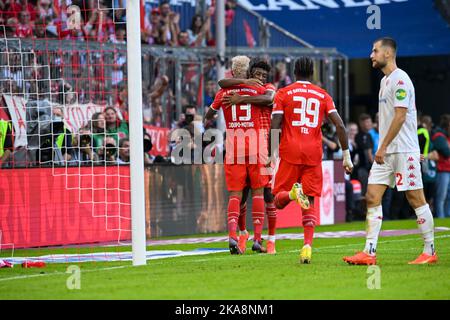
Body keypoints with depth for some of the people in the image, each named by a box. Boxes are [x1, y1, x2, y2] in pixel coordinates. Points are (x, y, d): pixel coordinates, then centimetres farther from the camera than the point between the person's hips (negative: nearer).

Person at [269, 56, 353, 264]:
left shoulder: (283, 94, 5)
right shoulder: (323, 96, 11)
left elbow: (275, 128, -4)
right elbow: (339, 125, 3)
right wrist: (347, 156, 7)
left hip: (290, 153, -2)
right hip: (313, 153, 2)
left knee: (278, 200, 6)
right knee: (310, 202, 5)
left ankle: (294, 192, -29)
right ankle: (307, 245, -11)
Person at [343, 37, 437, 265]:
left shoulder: (400, 79, -12)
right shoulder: (385, 80, 17)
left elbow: (400, 116, -18)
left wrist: (383, 147, -18)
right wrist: (382, 148, 17)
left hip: (404, 150, -9)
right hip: (386, 152, 9)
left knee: (416, 199, -3)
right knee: (372, 197, 1)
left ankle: (430, 251, 5)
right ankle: (369, 253, -2)